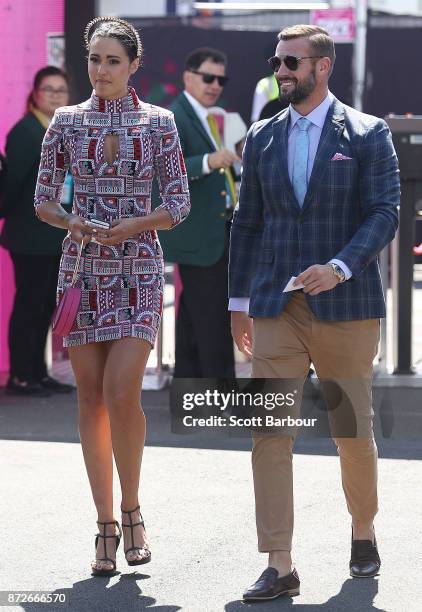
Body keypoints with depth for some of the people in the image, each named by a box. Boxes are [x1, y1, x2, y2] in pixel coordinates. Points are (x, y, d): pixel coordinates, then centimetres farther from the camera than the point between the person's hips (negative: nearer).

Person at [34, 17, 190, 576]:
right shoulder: (67, 121, 6)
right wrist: (70, 222, -11)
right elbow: (43, 199, 9)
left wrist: (133, 224, -14)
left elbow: (179, 204, 2)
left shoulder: (158, 123, 2)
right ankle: (106, 523, 10)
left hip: (138, 268, -2)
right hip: (81, 267, 2)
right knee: (92, 397, 2)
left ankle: (131, 509, 5)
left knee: (121, 392, -15)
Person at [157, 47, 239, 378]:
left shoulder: (201, 116, 15)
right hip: (198, 235, -10)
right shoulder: (175, 118, -16)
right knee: (214, 321, -9)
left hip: (212, 233, 10)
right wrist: (209, 161, -45)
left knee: (194, 317, 15)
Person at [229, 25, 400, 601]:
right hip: (276, 309, 3)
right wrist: (239, 301, 14)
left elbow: (385, 213, -8)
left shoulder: (368, 135, -1)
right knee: (269, 431, -7)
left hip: (345, 305, -3)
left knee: (353, 430, 8)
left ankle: (363, 532, 33)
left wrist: (340, 267, -22)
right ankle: (279, 566, -7)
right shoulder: (262, 138, 11)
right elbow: (248, 222, 15)